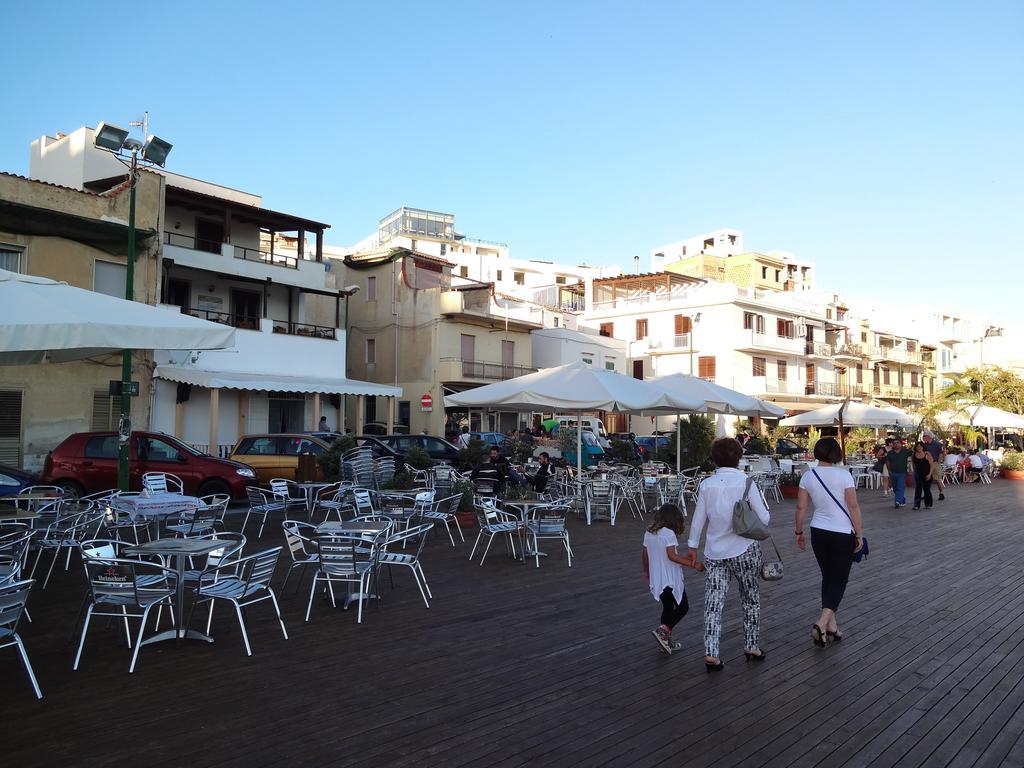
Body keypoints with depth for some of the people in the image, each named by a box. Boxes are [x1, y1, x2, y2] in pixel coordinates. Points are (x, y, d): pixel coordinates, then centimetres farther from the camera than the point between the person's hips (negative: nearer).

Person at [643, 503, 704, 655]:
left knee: (667, 607, 19)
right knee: (683, 607, 6)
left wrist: (646, 571, 27)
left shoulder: (648, 533, 6)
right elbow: (672, 556, -23)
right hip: (671, 579, -7)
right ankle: (662, 630, -10)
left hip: (656, 579, 7)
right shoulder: (669, 533, -16)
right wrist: (693, 565, -20)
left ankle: (666, 640, 23)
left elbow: (645, 554, 12)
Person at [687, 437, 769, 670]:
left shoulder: (707, 484, -2)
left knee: (713, 603, 4)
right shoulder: (746, 482, -11)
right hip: (744, 550, -2)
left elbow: (698, 518, 5)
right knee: (751, 599, 18)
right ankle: (752, 647, 27)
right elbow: (764, 518, -10)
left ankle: (710, 653, -2)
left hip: (714, 552, 2)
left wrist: (693, 546, 16)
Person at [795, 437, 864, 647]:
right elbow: (853, 507, -13)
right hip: (843, 534, -4)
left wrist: (799, 532, 11)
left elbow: (800, 507, 0)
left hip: (818, 533, 4)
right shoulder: (843, 475, -12)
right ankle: (822, 623, -13)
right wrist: (859, 534, -3)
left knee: (828, 578, 17)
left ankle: (831, 627, 20)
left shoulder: (808, 476, -2)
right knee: (839, 580, 5)